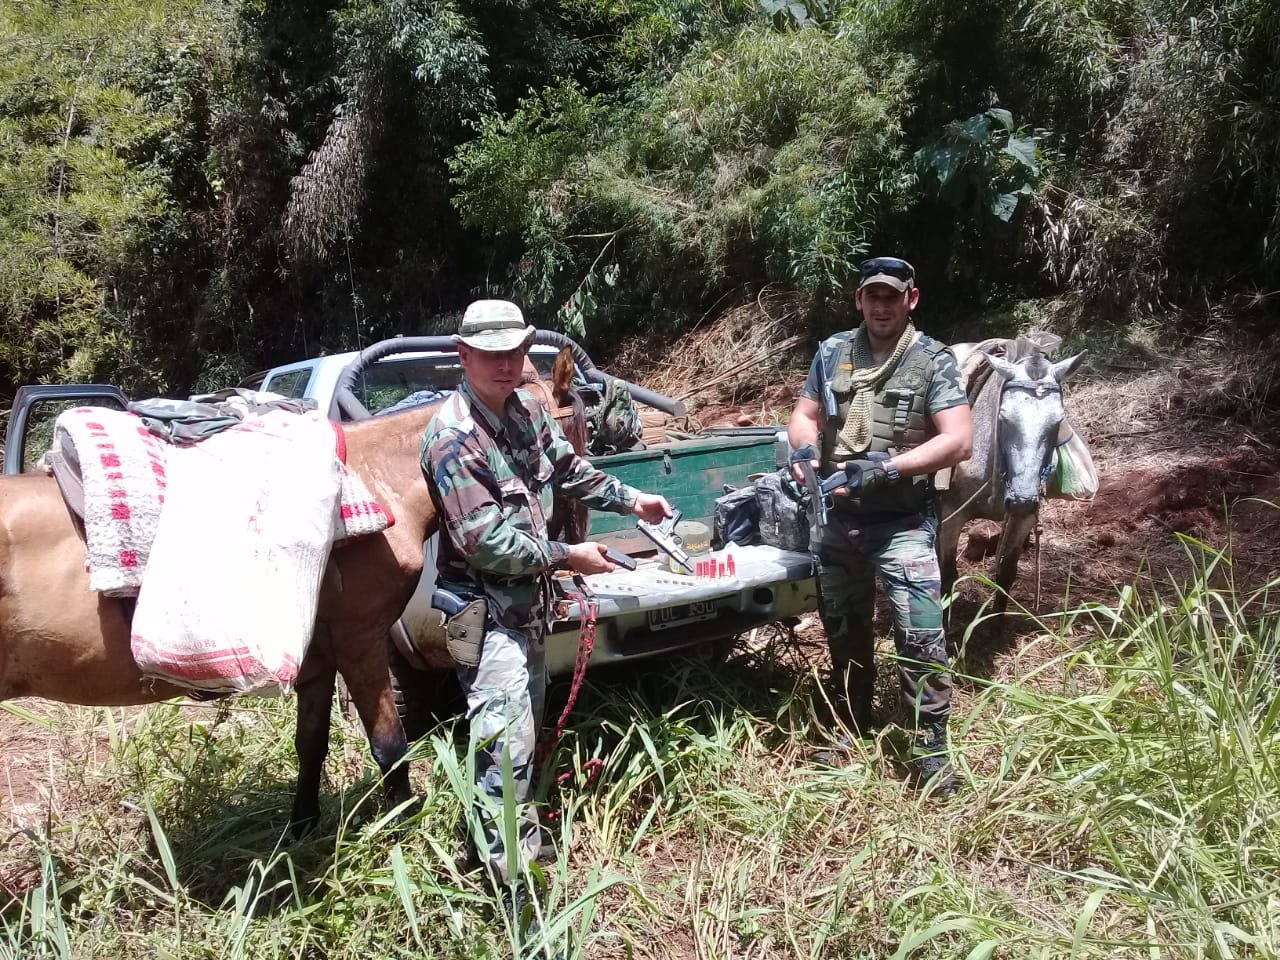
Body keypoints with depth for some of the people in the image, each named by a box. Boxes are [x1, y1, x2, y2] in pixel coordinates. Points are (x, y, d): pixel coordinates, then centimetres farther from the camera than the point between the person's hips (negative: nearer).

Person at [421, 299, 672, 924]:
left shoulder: (525, 411, 3)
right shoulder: (454, 435, -23)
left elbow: (568, 469, 20)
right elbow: (486, 541, -26)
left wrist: (630, 500, 19)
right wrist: (565, 556, -19)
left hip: (527, 599, 9)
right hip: (487, 609, -9)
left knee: (527, 727, 21)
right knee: (506, 744, -10)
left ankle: (526, 844, 38)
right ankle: (512, 888, 1)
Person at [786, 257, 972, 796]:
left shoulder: (933, 360, -7)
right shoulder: (832, 352, 6)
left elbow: (958, 441, -14)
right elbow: (805, 415, 12)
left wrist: (889, 467, -24)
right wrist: (803, 447, -11)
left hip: (903, 524, -4)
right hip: (837, 520, 5)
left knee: (920, 635, -8)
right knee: (843, 630, 16)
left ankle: (931, 745, 8)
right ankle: (851, 728, 34)